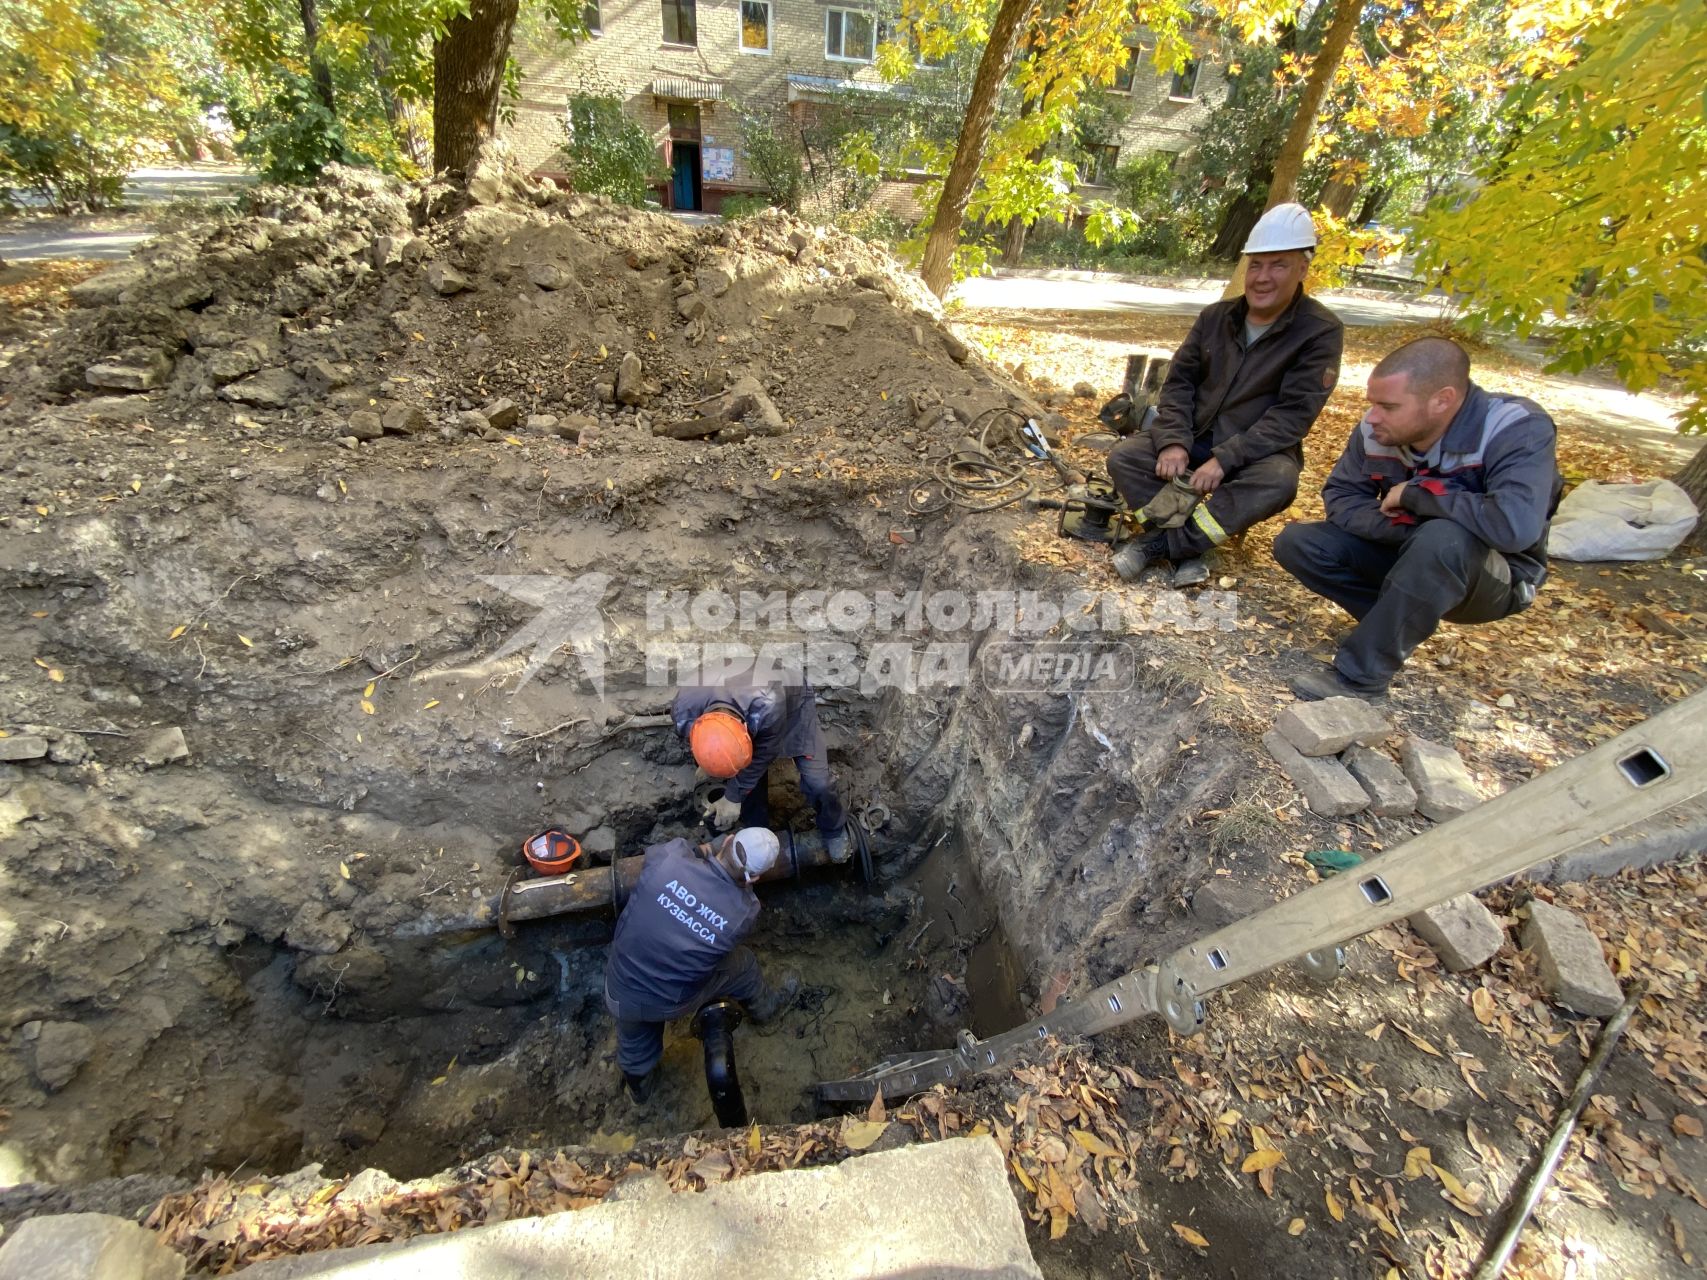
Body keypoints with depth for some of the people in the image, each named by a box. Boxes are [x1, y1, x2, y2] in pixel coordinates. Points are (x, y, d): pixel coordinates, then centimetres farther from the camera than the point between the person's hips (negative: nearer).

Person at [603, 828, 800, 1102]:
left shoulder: (669, 858, -28)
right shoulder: (744, 910, -25)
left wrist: (703, 851, 5)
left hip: (620, 993, 2)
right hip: (671, 1005, -1)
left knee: (635, 1046, 34)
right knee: (743, 964, 24)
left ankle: (639, 1086, 65)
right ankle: (765, 1005, 53)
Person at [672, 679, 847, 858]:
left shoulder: (767, 705, -47)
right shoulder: (683, 713, -34)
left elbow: (763, 754, -28)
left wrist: (733, 797, -20)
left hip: (792, 701, -3)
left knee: (816, 780, -10)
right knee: (748, 785, 0)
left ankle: (834, 830, 21)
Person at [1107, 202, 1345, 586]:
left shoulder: (1321, 331, -9)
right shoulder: (1216, 316, 4)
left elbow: (1292, 415, -17)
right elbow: (1179, 381, 1)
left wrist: (1224, 460, -28)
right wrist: (1173, 442, -17)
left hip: (1257, 453, -3)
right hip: (1193, 439, 4)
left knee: (1279, 482, -37)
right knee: (1123, 458, -20)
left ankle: (1159, 542, -31)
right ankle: (1187, 550, -27)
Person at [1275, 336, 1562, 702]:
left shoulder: (1517, 430, -28)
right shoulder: (1376, 430, -16)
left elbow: (1516, 525, -42)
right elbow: (1340, 495, -5)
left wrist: (1416, 494, -30)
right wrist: (1400, 525, -23)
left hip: (1494, 577, -5)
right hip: (1405, 554, 5)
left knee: (1444, 538, -39)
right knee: (1296, 543, -11)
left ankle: (1359, 676, -28)